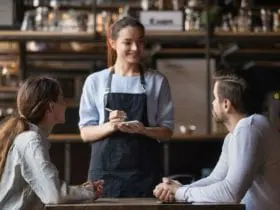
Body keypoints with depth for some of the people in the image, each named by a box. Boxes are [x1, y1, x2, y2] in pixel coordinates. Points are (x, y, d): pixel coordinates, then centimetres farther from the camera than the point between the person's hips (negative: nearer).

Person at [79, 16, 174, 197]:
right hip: (106, 170, 0)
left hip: (144, 170, 0)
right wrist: (110, 126, -17)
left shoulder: (157, 81, 5)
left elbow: (167, 130, 5)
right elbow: (86, 132, 3)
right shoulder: (95, 81, 4)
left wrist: (143, 130, -15)